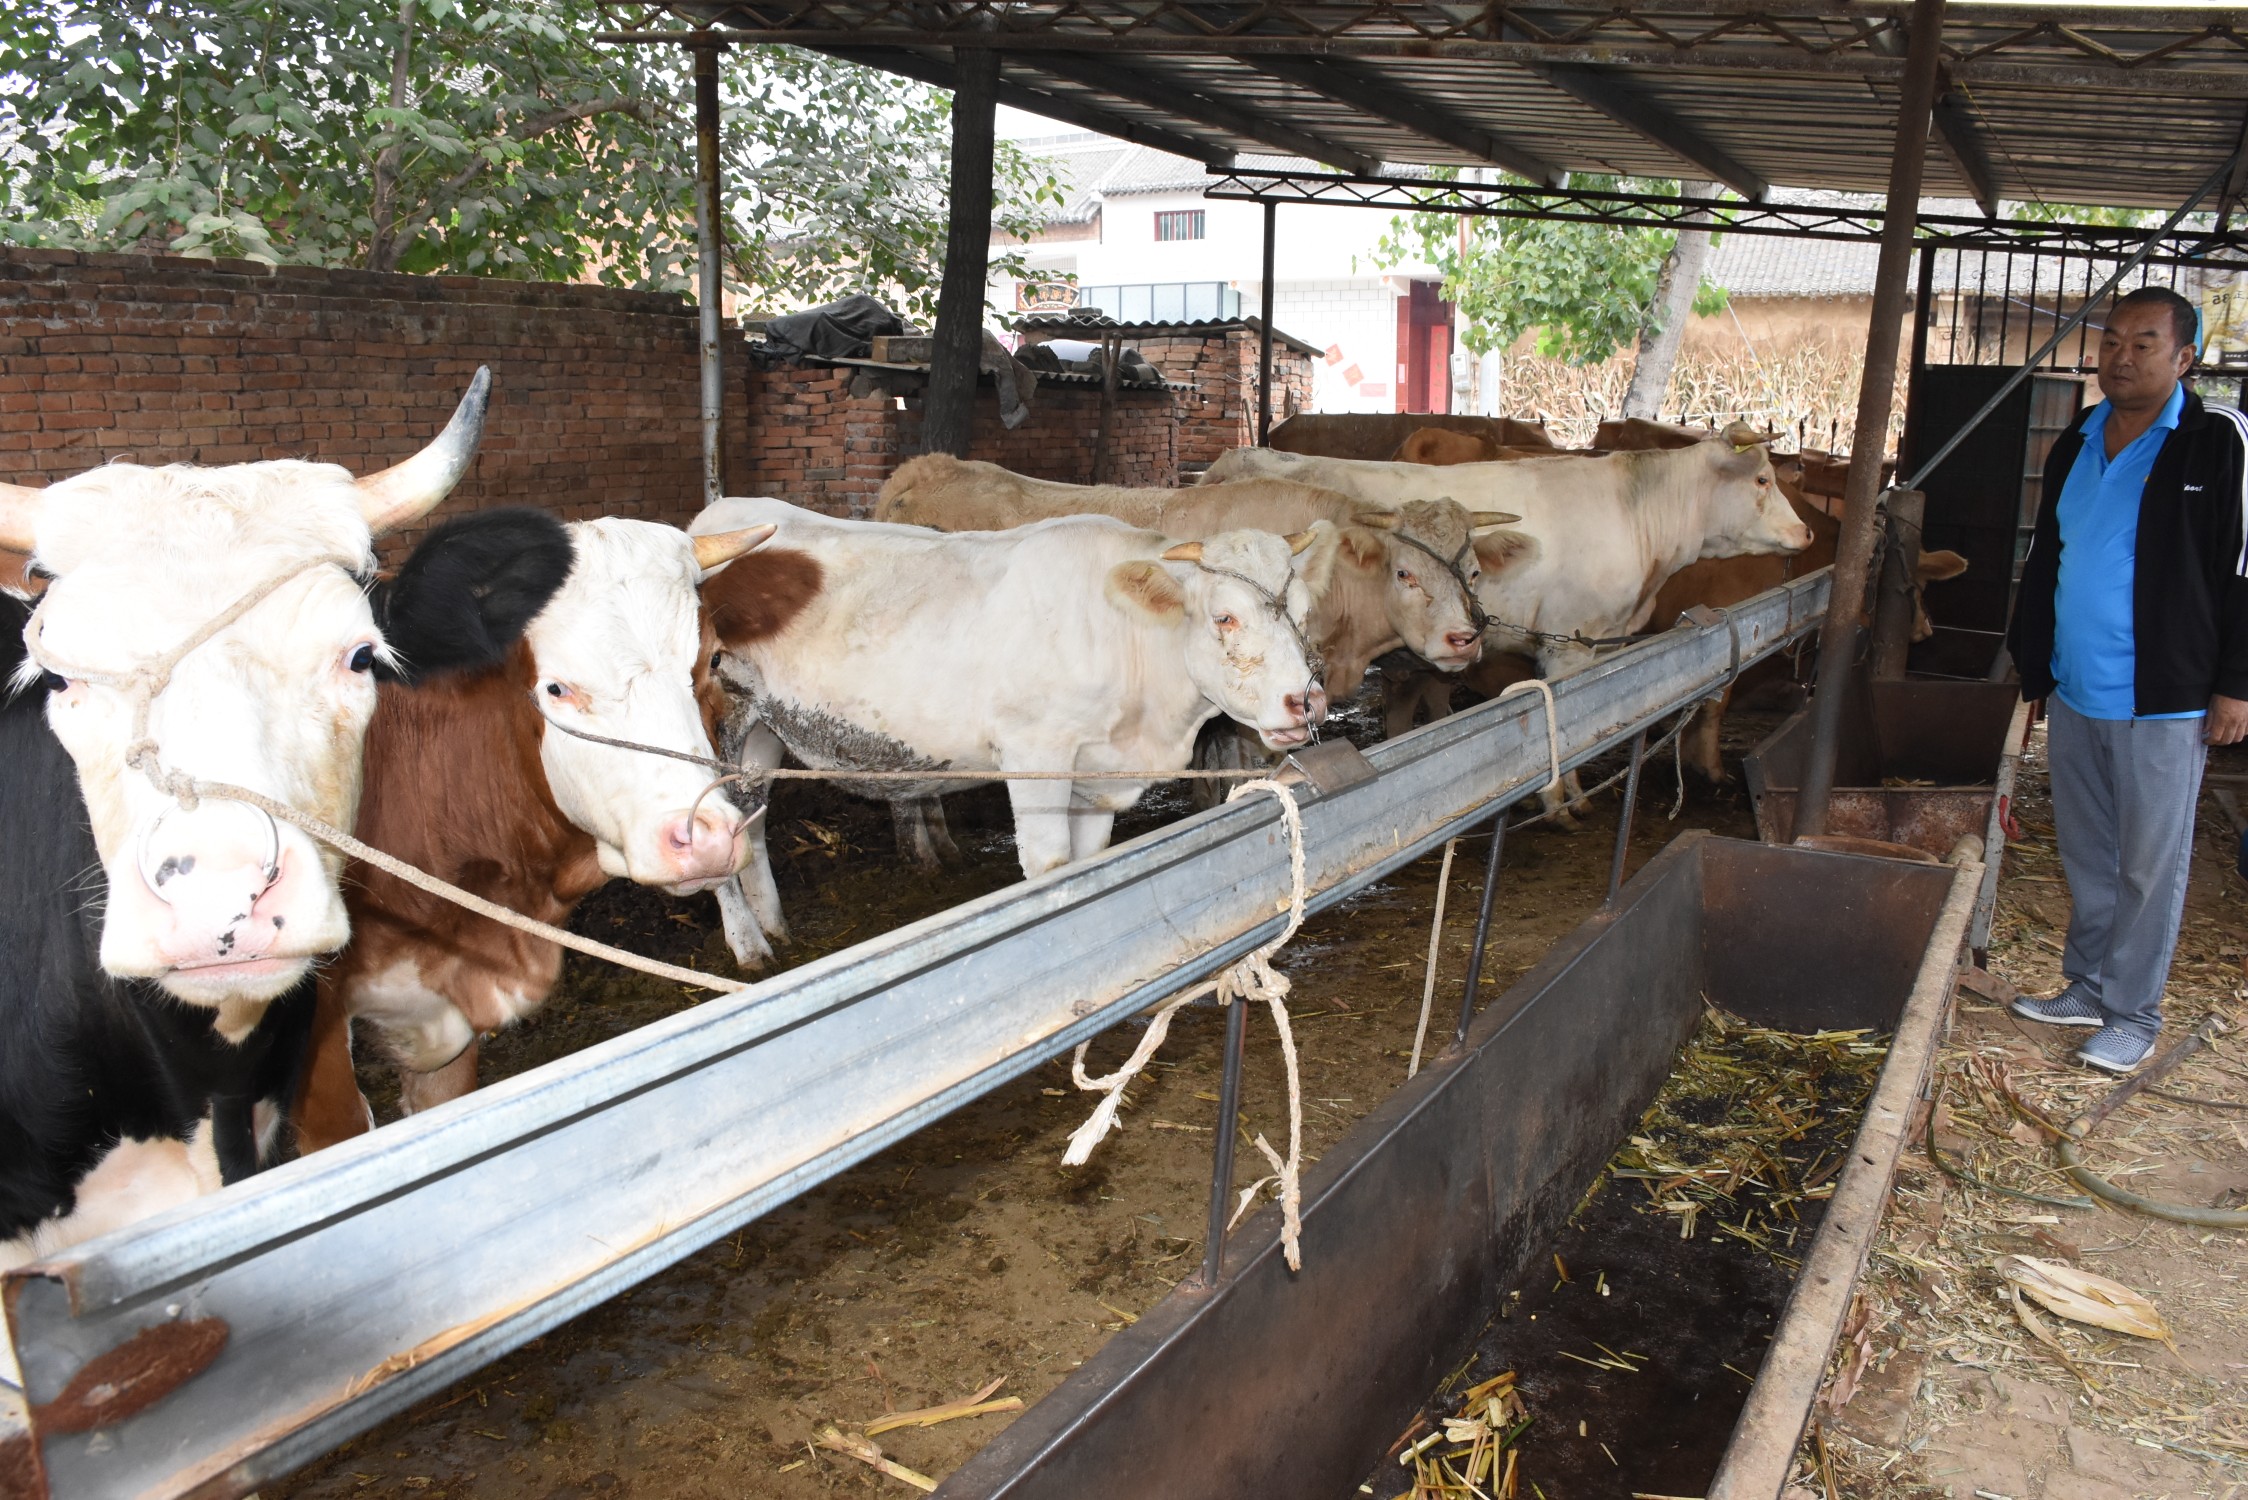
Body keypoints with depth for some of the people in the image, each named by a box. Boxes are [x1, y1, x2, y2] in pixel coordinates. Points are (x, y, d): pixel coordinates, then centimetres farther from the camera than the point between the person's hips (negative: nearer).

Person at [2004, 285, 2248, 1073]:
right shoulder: (2074, 447, 11)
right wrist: (2032, 665, 17)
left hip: (2163, 703, -6)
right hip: (2074, 696, 6)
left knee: (2149, 865, 4)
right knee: (2086, 855, 16)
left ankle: (2133, 1013, 16)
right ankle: (2087, 988, 29)